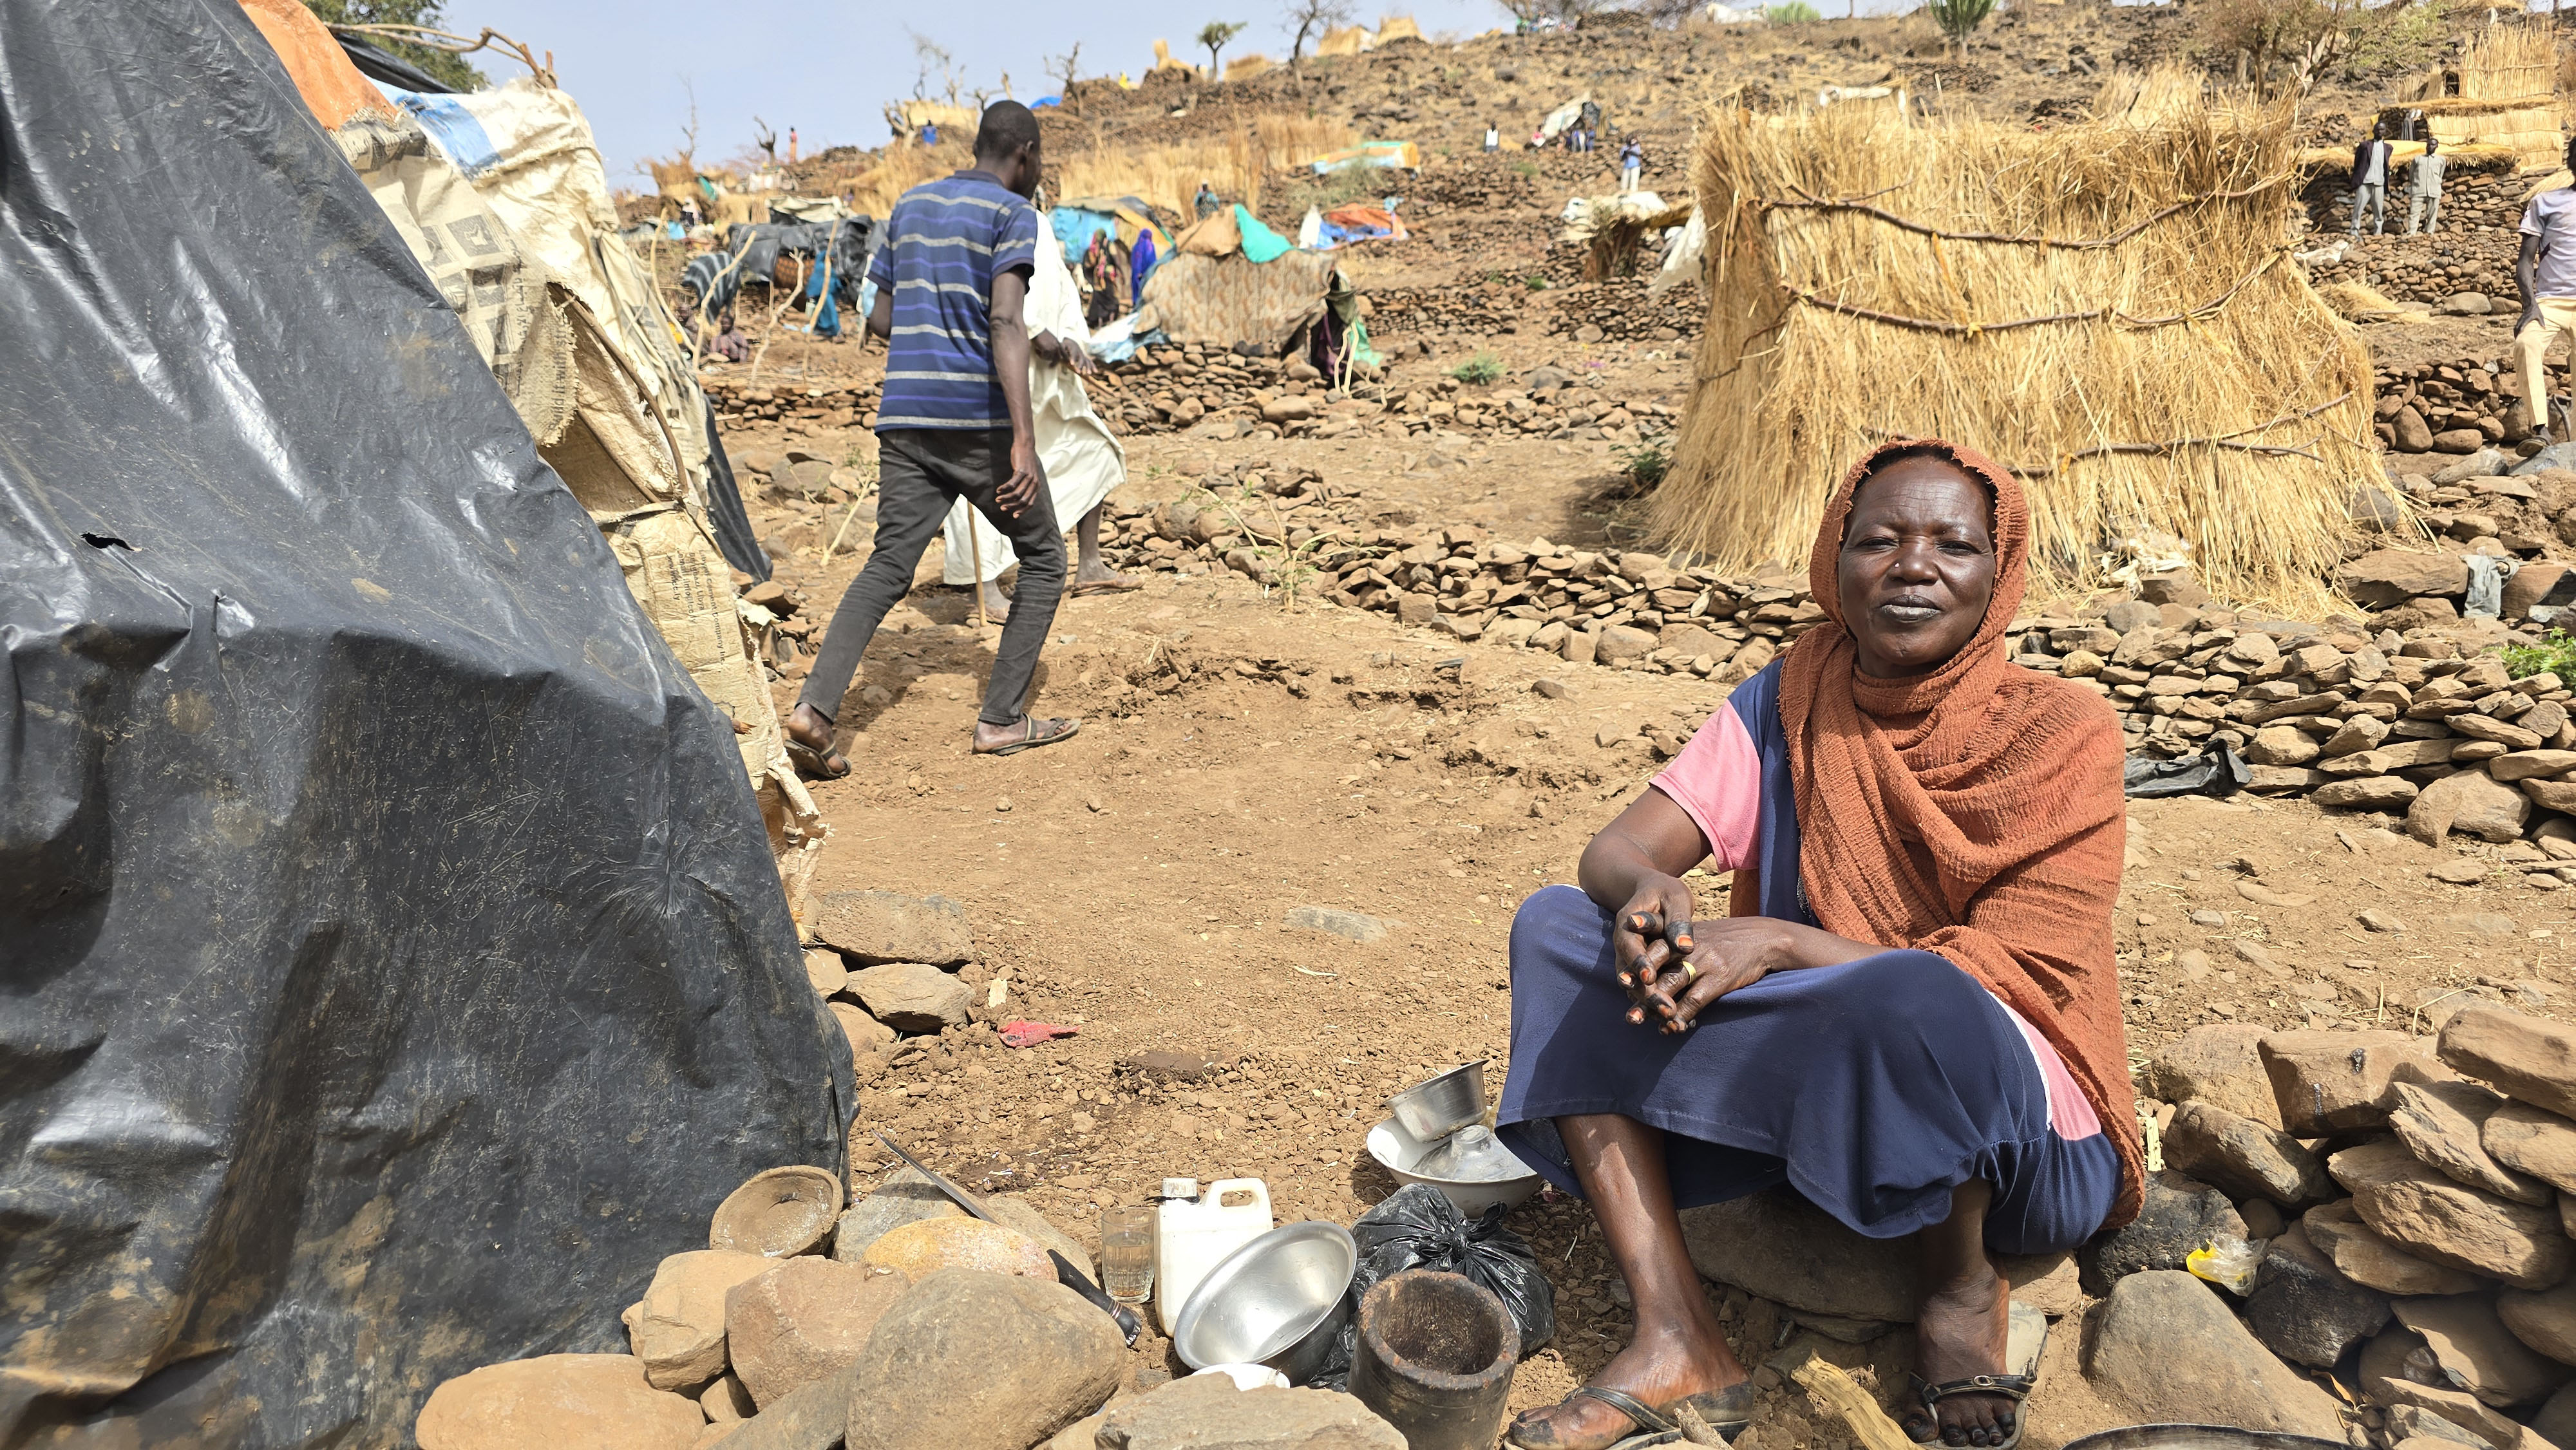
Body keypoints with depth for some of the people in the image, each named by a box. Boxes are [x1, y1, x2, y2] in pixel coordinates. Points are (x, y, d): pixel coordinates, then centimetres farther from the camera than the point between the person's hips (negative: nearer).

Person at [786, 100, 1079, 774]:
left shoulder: (909, 205, 18)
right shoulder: (1011, 212, -2)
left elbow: (881, 319, 19)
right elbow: (1006, 321, -17)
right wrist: (1024, 440, -24)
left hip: (903, 415, 6)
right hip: (978, 419, -6)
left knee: (889, 567, 7)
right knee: (1043, 558, 10)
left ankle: (814, 705, -12)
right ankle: (1001, 719, 8)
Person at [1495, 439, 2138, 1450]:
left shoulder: (2063, 736, -12)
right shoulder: (1791, 700, -1)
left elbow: (2009, 980, -19)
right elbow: (1619, 847, -7)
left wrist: (1780, 944, -30)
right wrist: (1651, 891, -32)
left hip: (2023, 1147, -4)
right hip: (1806, 1095, 4)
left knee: (1919, 998, -39)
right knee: (1555, 928, -13)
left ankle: (1961, 1283, -5)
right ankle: (1677, 1342, -20)